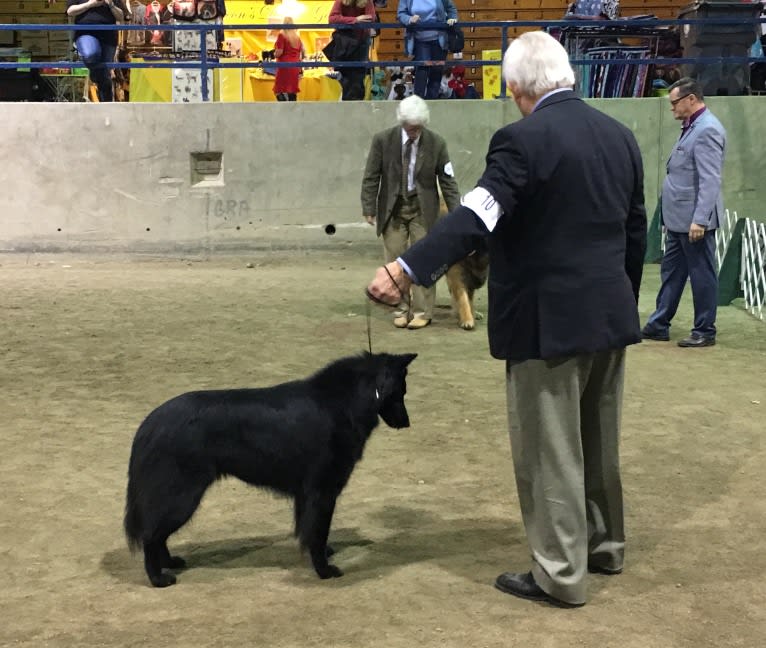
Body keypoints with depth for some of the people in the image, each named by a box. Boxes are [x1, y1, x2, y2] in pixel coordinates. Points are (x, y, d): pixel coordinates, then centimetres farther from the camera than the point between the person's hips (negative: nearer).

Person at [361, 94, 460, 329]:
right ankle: (402, 308, 13)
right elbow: (371, 177, -1)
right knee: (395, 259, 2)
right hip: (392, 207, 1)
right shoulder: (383, 140, -7)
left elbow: (447, 180, -1)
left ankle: (422, 311, 5)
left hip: (423, 208, -1)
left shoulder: (436, 143, -7)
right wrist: (369, 209, -5)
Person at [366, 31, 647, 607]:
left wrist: (405, 270, -35)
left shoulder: (524, 139, -16)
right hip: (609, 314, 8)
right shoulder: (620, 135, 8)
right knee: (598, 444, 21)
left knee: (551, 453, 3)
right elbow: (635, 232, 14)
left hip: (549, 320, -8)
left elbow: (476, 215, -28)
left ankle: (560, 574, 11)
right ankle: (604, 544, 36)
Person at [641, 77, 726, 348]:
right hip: (678, 219, 10)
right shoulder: (692, 127, 15)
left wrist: (699, 220, -27)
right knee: (671, 272, 15)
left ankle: (704, 332, 10)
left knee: (702, 275, 1)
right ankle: (658, 325, 23)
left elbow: (710, 180, -23)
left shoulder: (707, 130, -16)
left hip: (694, 220, -10)